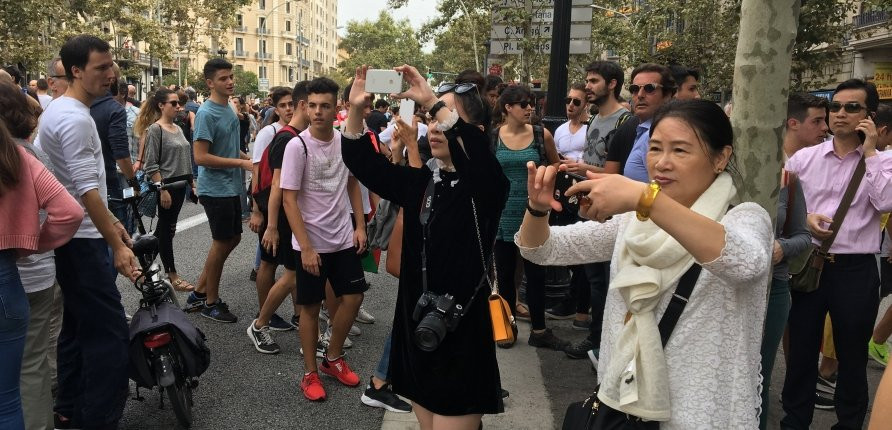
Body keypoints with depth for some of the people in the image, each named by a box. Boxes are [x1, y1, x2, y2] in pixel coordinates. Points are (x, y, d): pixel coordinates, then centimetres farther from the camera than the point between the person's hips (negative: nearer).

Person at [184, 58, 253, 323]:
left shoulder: (229, 109, 9)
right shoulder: (206, 113, -17)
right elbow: (201, 157, -21)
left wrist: (250, 159, 6)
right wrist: (241, 163, -19)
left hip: (231, 188, 9)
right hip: (216, 189, -9)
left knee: (233, 239, 16)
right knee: (222, 243, 2)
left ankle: (199, 293, 27)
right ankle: (211, 303, 19)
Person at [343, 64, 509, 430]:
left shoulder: (486, 186, -11)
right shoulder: (420, 183, 7)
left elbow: (475, 146, -33)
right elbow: (363, 163, 6)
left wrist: (432, 99, -29)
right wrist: (356, 109, -7)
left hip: (461, 338, -6)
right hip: (416, 331, 6)